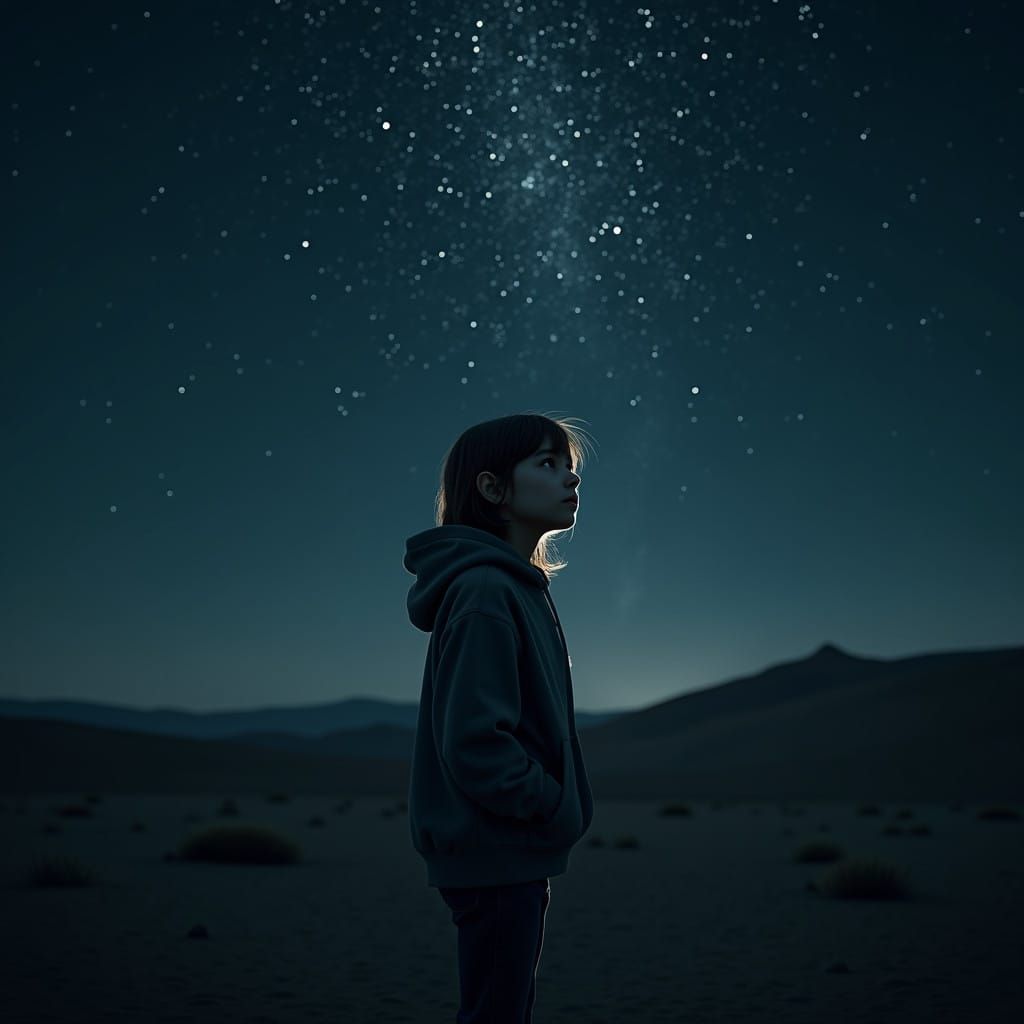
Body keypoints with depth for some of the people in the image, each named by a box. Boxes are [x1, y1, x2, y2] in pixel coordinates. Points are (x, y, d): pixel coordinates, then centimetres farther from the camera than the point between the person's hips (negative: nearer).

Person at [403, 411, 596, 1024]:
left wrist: (560, 809, 10)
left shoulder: (520, 589, 13)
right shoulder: (485, 591, -19)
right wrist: (559, 808, -14)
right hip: (497, 856, -10)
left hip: (513, 856, 10)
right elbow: (473, 742, -25)